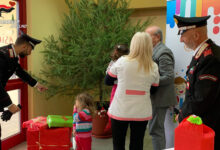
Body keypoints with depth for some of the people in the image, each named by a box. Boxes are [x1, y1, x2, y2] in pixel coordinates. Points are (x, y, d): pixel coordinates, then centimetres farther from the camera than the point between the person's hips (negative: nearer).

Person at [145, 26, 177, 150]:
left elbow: (169, 77, -23)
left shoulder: (163, 53, -17)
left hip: (160, 98, -10)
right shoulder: (156, 51, 14)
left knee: (155, 129, -3)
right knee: (158, 128, 20)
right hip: (156, 97, 10)